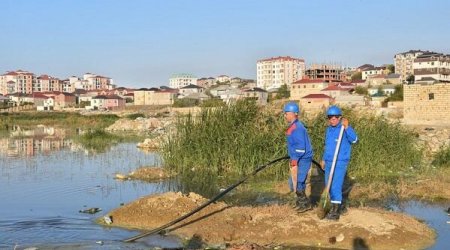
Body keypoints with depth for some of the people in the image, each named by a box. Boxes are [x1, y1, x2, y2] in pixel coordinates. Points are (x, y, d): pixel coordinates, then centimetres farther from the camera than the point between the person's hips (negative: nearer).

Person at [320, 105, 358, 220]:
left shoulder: (345, 129, -12)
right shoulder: (328, 129, 13)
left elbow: (354, 139, -32)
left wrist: (346, 127, -43)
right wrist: (323, 159, 29)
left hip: (340, 163, -8)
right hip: (329, 162, 8)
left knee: (335, 186, -11)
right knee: (329, 186, 14)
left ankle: (336, 212, -4)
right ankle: (334, 207, 28)